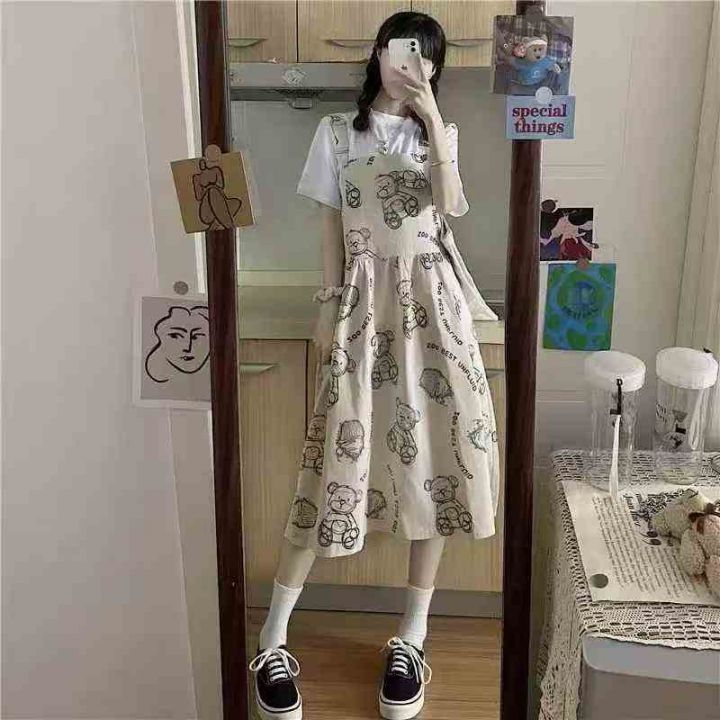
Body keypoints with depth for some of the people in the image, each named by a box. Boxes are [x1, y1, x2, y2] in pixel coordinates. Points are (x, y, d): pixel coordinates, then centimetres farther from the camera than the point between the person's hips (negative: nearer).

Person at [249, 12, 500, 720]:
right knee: (341, 456, -5)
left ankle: (411, 636, 15)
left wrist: (431, 114, -9)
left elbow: (448, 202, -8)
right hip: (365, 303, -2)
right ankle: (272, 638, 7)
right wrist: (330, 308, 1)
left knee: (430, 452, 1)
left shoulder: (439, 133, 13)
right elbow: (331, 229, 6)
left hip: (431, 301, 2)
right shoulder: (337, 131, 9)